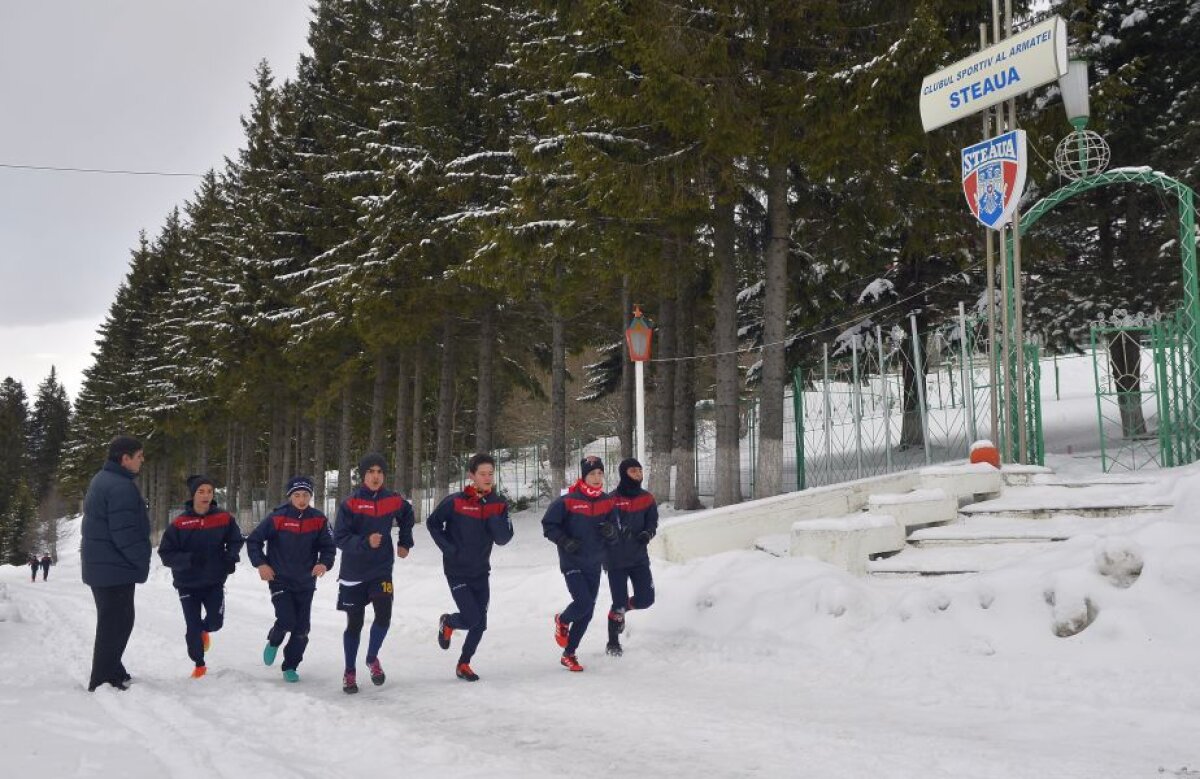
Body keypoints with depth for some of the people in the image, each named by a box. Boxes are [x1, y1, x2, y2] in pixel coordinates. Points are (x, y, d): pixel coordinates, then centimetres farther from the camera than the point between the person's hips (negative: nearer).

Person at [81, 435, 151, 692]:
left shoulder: (102, 481, 13)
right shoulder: (121, 487, -21)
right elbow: (125, 534, -26)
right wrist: (143, 562, -12)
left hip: (100, 565, 11)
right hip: (116, 569, -11)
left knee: (114, 621, 20)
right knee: (116, 624, -4)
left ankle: (111, 671, 29)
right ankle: (103, 681, 0)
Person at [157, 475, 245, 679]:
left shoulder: (224, 518, -6)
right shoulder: (179, 523, -11)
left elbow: (236, 540, 10)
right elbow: (165, 554, -9)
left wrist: (231, 557, -11)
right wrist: (189, 559, -25)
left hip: (215, 581, 1)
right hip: (188, 584, -1)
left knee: (215, 621, -5)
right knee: (192, 628, 4)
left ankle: (204, 630, 33)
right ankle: (199, 664, 27)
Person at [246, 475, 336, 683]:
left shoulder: (319, 520, -4)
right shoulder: (277, 518, -11)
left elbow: (329, 547, 4)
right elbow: (253, 541, -2)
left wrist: (324, 563, -15)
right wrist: (261, 564, -11)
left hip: (306, 583, 3)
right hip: (280, 581, -3)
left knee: (302, 628, 5)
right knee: (287, 621, -15)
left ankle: (290, 667, 23)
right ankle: (273, 642, 19)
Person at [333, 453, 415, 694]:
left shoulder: (394, 501, 0)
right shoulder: (350, 504, -10)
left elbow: (407, 516, 23)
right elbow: (339, 538, -15)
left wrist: (404, 543, 17)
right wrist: (365, 542, -28)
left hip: (382, 570, 2)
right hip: (354, 573, -2)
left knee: (384, 615, -15)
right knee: (354, 623, 6)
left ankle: (372, 658, 12)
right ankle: (349, 672, 23)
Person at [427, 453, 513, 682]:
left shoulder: (498, 504, -3)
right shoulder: (455, 502, -13)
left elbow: (503, 539, -10)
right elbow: (433, 523, 0)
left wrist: (495, 512, -22)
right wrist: (448, 547, -9)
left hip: (481, 572, 4)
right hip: (457, 571, -4)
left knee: (480, 624, 6)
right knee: (471, 618, -11)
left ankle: (464, 664, 27)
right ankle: (447, 622, 23)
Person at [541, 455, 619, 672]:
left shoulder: (607, 502, 3)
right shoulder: (568, 501, -12)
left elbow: (614, 539, 8)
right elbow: (548, 525, -5)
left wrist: (611, 531, -15)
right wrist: (565, 541, -18)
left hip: (594, 565, 5)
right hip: (572, 563, -5)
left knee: (587, 613, 7)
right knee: (583, 602, -19)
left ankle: (569, 654, 23)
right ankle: (562, 621, 15)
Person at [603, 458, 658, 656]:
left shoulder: (647, 499, 3)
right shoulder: (612, 499, -11)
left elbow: (653, 521, 7)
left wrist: (648, 533, -14)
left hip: (639, 558, 4)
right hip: (616, 560, -4)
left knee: (646, 599, 1)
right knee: (619, 604, -3)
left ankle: (622, 609, 34)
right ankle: (613, 643, 18)